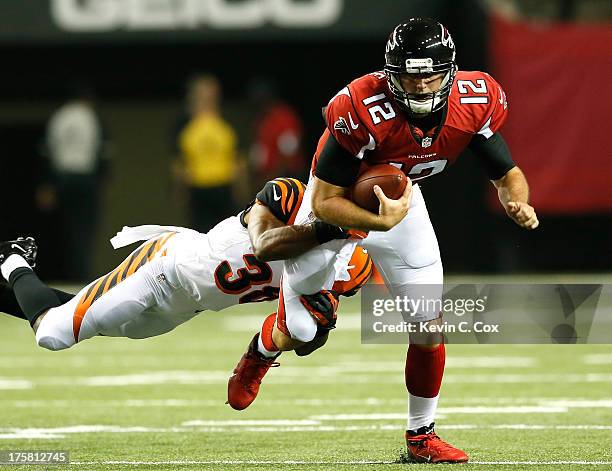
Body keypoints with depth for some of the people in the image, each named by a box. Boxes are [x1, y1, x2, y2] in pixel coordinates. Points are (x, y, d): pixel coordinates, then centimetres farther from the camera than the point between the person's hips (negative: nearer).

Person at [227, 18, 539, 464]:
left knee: (430, 326, -1)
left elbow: (508, 175, -13)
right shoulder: (364, 110, -39)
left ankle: (421, 436, 19)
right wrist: (381, 222, -48)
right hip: (339, 201, -4)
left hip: (400, 200, 4)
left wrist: (519, 204, -36)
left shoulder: (474, 103, -26)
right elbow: (324, 203, -33)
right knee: (299, 332, 1)